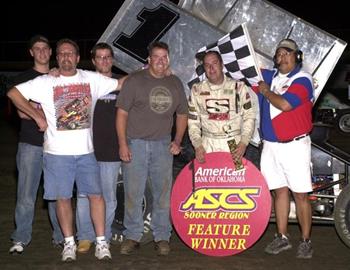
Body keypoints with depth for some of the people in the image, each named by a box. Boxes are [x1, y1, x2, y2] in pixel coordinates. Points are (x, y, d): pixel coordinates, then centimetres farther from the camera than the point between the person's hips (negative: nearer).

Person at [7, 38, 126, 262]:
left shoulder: (92, 79, 6)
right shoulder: (45, 82, -1)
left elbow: (120, 83, 12)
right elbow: (13, 93, -4)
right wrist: (38, 117, -6)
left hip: (86, 151, 2)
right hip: (58, 152, -1)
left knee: (96, 194, 1)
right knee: (63, 198, 4)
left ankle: (101, 242, 10)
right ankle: (70, 243, 16)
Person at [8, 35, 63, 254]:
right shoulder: (23, 79, 6)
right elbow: (22, 112, -3)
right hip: (31, 143, -2)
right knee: (26, 194, -4)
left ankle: (61, 236, 13)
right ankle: (21, 238, 5)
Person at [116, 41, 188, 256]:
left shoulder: (175, 83, 11)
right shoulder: (134, 81, -2)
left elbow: (182, 114, 19)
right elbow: (122, 113, -4)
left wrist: (178, 140, 7)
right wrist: (122, 144, -10)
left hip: (163, 145, 3)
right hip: (135, 144, -3)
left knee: (163, 193, 6)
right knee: (133, 193, 0)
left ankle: (162, 237, 16)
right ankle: (132, 236, 12)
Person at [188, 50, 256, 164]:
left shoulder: (239, 87, 2)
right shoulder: (197, 90, 6)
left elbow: (249, 116, 3)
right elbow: (193, 121, 8)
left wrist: (243, 143, -8)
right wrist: (197, 145, -4)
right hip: (208, 145, 1)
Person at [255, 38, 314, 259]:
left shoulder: (302, 79, -7)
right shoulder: (269, 77, 12)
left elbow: (285, 104, -21)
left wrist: (266, 91, -6)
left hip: (294, 145, -6)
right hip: (271, 145, 6)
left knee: (300, 194, -2)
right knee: (280, 191, 10)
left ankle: (306, 241, 5)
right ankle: (282, 238, 18)